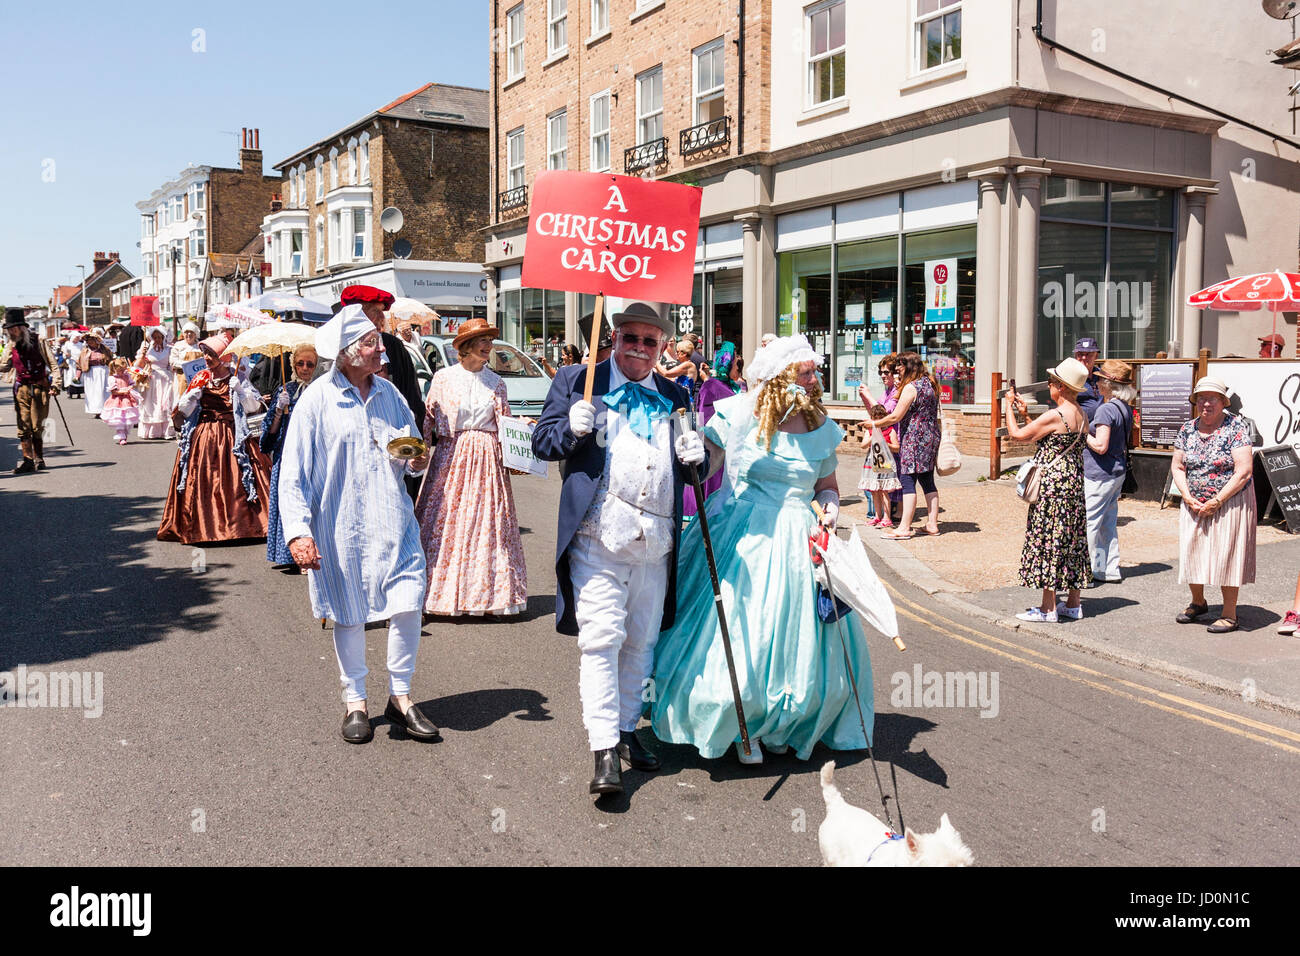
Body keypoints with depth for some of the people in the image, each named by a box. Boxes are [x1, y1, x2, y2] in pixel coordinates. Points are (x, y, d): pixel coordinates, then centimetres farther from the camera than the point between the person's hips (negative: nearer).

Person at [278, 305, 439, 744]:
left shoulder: (389, 393, 8)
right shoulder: (318, 398, -6)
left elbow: (411, 453, 20)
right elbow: (293, 472, -7)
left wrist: (416, 461, -5)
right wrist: (298, 532, -15)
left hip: (393, 522, 3)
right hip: (342, 526, -3)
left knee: (407, 607, -3)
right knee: (349, 616, 8)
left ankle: (400, 697, 16)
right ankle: (355, 702, 26)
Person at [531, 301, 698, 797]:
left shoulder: (674, 397, 17)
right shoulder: (577, 380, 6)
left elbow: (687, 473, 23)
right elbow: (542, 441, 4)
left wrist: (695, 455, -1)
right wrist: (571, 428, -16)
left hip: (655, 540, 5)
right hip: (599, 535, -4)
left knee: (641, 643, 13)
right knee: (601, 639, -9)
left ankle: (626, 730, 28)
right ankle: (605, 751, -5)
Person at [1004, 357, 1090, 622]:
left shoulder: (1055, 416, -18)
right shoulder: (1082, 415, 9)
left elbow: (1016, 434, -11)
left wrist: (1009, 406, 2)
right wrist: (1027, 414, 19)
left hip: (1053, 484, -9)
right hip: (1075, 482, 9)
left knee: (1048, 541, -2)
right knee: (1073, 540, 13)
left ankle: (1048, 608, 2)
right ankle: (1073, 604, 21)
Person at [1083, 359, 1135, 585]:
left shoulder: (1105, 410, -18)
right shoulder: (1126, 409, 11)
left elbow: (1100, 446, -24)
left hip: (1100, 473, -10)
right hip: (1118, 471, 10)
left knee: (1090, 523, -2)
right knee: (1109, 523, 15)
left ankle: (1092, 571, 2)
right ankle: (1110, 570, 21)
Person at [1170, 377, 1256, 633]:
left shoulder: (1235, 427, -11)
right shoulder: (1187, 429, 4)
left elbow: (1244, 471, -16)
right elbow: (1177, 467, 7)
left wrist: (1216, 501, -17)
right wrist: (1188, 497, -8)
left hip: (1230, 502, -5)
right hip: (1195, 504, 5)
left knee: (1226, 554, -3)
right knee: (1191, 552, 8)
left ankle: (1229, 614, 8)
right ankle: (1198, 603, 30)